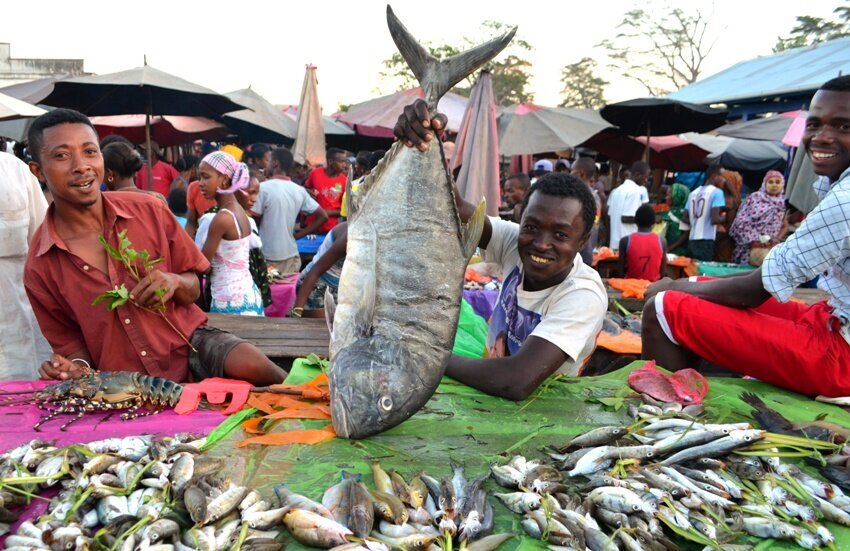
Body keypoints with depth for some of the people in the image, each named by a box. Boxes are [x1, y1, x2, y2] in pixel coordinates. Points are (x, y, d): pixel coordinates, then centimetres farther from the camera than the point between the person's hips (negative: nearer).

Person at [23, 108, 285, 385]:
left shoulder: (149, 211, -3)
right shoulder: (39, 269, -3)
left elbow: (193, 290, 6)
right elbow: (71, 341, 9)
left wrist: (174, 282, -17)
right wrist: (77, 367, -13)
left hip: (190, 341, -2)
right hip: (128, 388, 2)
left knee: (253, 366, -30)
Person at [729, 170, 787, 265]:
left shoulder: (784, 203, 14)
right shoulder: (754, 197, 5)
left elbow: (785, 225, 7)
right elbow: (741, 221, -2)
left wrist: (777, 239, -12)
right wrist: (753, 240, -12)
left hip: (772, 247, 2)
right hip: (751, 246, -2)